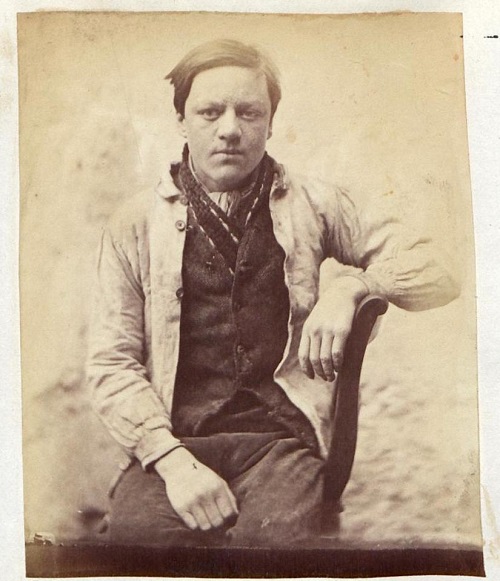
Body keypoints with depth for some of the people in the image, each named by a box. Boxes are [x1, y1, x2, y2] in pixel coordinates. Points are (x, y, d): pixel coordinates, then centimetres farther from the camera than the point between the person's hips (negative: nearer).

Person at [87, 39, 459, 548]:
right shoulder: (135, 223, 9)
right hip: (171, 438, 0)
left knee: (272, 536, -27)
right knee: (137, 532, -27)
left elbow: (436, 271, 10)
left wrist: (351, 286, -10)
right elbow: (110, 363, 3)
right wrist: (172, 460, -11)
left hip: (281, 434, 1)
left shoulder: (310, 204, 12)